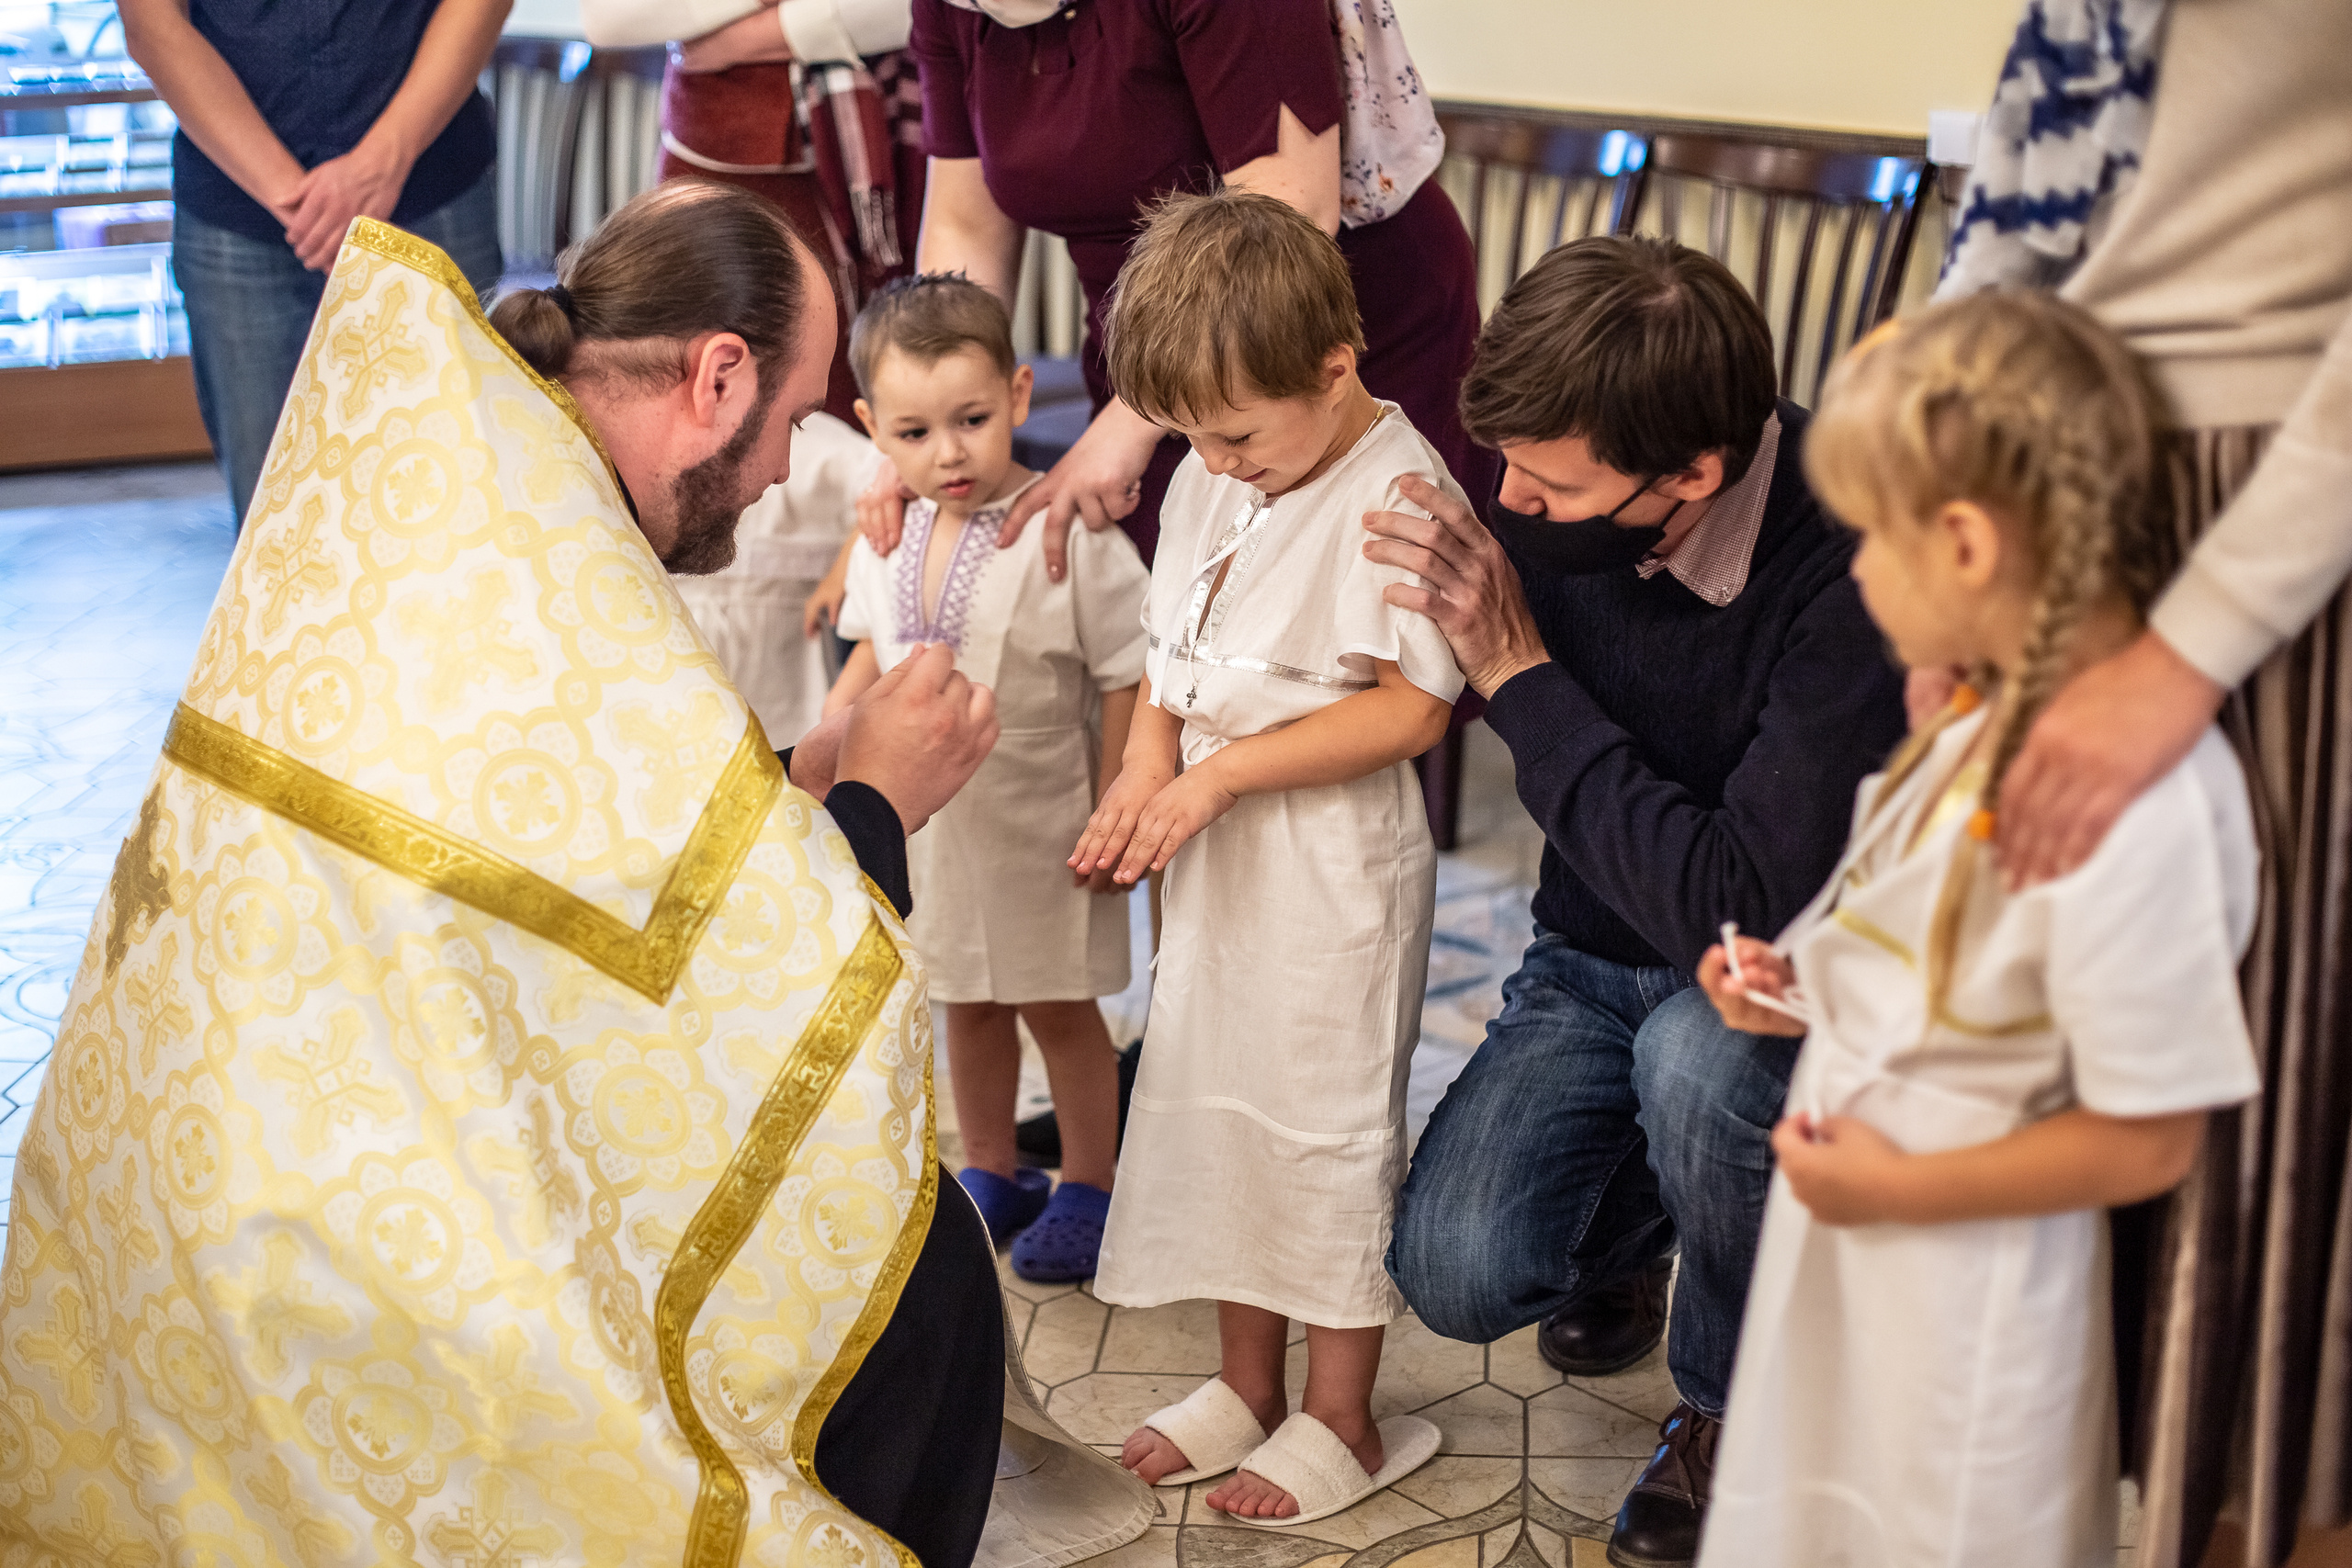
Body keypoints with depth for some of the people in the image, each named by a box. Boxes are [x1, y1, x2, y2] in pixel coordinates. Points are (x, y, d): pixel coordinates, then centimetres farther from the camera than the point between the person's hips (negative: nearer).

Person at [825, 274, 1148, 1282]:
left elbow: (1126, 678, -16)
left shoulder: (1070, 537, -22)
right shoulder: (886, 539, -4)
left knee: (1059, 1003, 10)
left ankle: (1087, 1186, 28)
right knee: (967, 1001, 19)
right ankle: (991, 1175, 37)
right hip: (928, 813, 6)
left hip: (1039, 819, -5)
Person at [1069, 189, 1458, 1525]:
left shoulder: (1398, 492, -20)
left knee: (1327, 1124, 3)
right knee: (1211, 1101, 16)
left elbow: (1412, 708, -22)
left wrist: (1219, 773, -21)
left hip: (1336, 862, -8)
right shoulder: (1214, 481, 5)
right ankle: (1247, 1384, 33)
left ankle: (1342, 1420, 21)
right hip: (1220, 850, 8)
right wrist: (1146, 768, -4)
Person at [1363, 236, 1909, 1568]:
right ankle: (1628, 1223, 23)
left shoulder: (1854, 573, -31)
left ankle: (1736, 1405, -6)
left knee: (1693, 1049, -38)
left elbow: (1743, 911, -34)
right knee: (1455, 1271, -17)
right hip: (1595, 958, 4)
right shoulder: (1558, 506, -14)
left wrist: (1523, 672, -29)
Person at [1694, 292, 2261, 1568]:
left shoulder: (2139, 803, -32)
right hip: (1847, 1230, 8)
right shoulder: (1997, 720, -3)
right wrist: (1809, 992, 1)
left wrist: (1899, 1182, -20)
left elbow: (2144, 1139, -26)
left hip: (1967, 1281, -8)